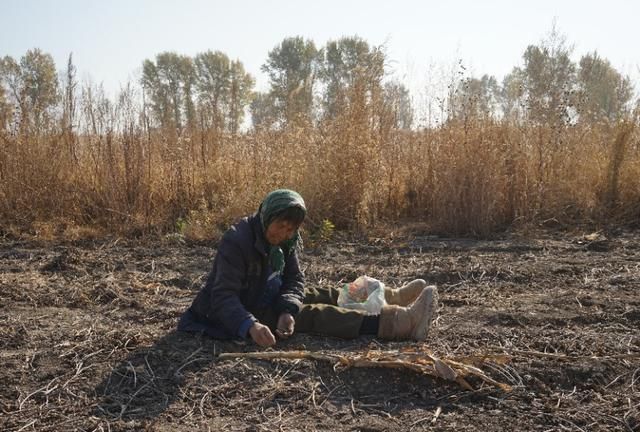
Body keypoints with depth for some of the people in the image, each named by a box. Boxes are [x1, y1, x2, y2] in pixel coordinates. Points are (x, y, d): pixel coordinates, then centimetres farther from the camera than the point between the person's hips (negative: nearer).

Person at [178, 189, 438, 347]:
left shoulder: (287, 240, -4)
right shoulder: (236, 241, -27)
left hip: (268, 301, 9)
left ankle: (394, 299, 11)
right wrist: (250, 325, -48)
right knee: (314, 314, -20)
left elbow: (294, 280, -5)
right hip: (239, 314, -9)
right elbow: (223, 296, -31)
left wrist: (287, 309, -26)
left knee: (326, 296, 5)